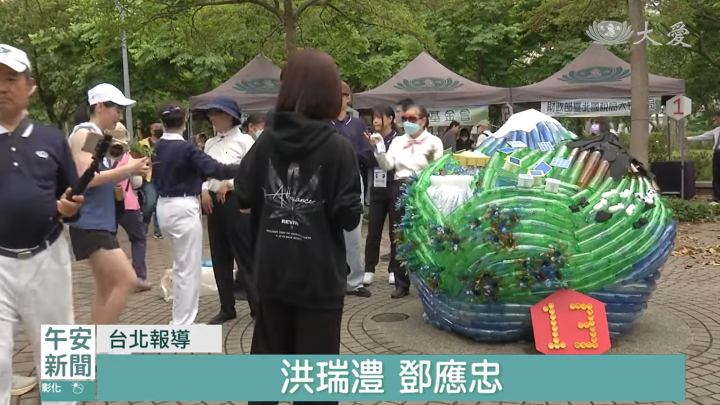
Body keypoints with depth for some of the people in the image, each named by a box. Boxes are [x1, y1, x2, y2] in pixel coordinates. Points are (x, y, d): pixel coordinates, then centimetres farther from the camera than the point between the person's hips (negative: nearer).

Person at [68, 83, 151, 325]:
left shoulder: (98, 137, 16)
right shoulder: (83, 133, -11)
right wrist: (126, 169, -18)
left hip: (102, 221, 10)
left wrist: (129, 171, 5)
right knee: (127, 280, -13)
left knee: (106, 288, 11)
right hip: (89, 223, -10)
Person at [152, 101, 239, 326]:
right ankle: (182, 325, 5)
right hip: (183, 208, -8)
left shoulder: (157, 148, 5)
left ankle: (179, 319, 30)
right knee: (189, 268, 1)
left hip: (164, 207, 8)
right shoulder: (186, 148, -16)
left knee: (180, 265, 21)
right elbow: (214, 168, -23)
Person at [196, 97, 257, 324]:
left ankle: (258, 307, 8)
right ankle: (227, 307, 22)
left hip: (236, 202, -7)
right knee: (220, 257, 11)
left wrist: (229, 184, -15)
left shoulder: (244, 140, -6)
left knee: (245, 255, -2)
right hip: (214, 202, 7)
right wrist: (204, 191, -3)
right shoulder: (210, 144, 13)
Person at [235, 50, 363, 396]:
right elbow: (349, 216, -15)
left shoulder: (266, 141, -2)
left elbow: (243, 196, 1)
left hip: (271, 271, 4)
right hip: (319, 275, -4)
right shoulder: (338, 147, -13)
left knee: (268, 357, 20)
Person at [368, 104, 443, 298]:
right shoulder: (398, 141, 12)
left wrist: (432, 158, -22)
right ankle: (401, 283, 16)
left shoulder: (434, 141, 1)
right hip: (400, 190, 4)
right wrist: (379, 150, -11)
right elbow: (387, 166, 1)